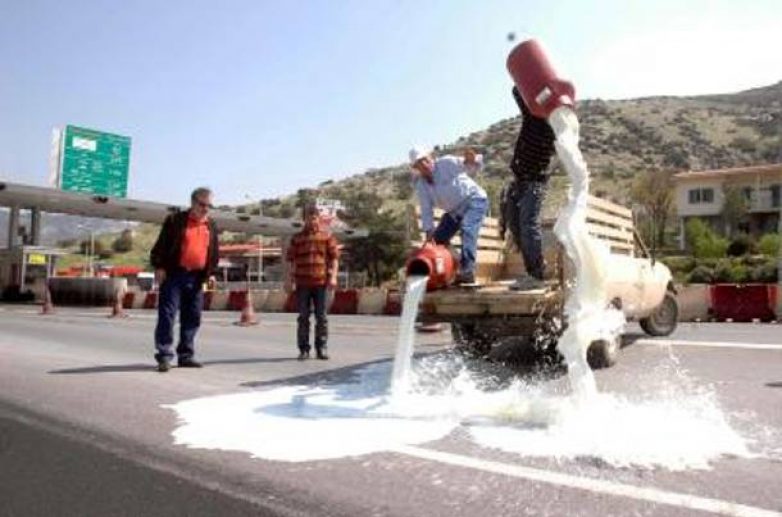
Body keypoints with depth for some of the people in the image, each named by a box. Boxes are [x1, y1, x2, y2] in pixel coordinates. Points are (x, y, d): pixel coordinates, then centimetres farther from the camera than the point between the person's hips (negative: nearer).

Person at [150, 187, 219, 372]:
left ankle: (186, 355, 16)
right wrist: (159, 267, -10)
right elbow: (161, 244, -3)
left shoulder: (211, 226, 14)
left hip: (196, 277, 5)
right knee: (167, 315, -7)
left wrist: (210, 272, 11)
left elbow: (214, 252, 19)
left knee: (192, 318, 7)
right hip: (174, 274, -5)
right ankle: (164, 355, -3)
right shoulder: (175, 220, 0)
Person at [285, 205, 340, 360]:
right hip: (302, 283, 1)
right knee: (303, 317, 6)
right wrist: (290, 279, 0)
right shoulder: (296, 238, 9)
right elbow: (292, 260, 8)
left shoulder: (327, 237, 7)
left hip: (321, 282, -1)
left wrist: (333, 276, -8)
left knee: (321, 317, 5)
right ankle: (304, 349, 13)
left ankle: (322, 348, 14)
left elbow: (334, 257, 3)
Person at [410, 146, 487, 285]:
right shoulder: (420, 185, -1)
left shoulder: (446, 163, -17)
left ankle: (467, 272, -35)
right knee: (437, 240, 6)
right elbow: (426, 210, -1)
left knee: (467, 230, -31)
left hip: (474, 200, -7)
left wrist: (472, 161, -40)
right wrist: (429, 232, -9)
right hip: (454, 210, 7)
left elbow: (472, 169, -16)